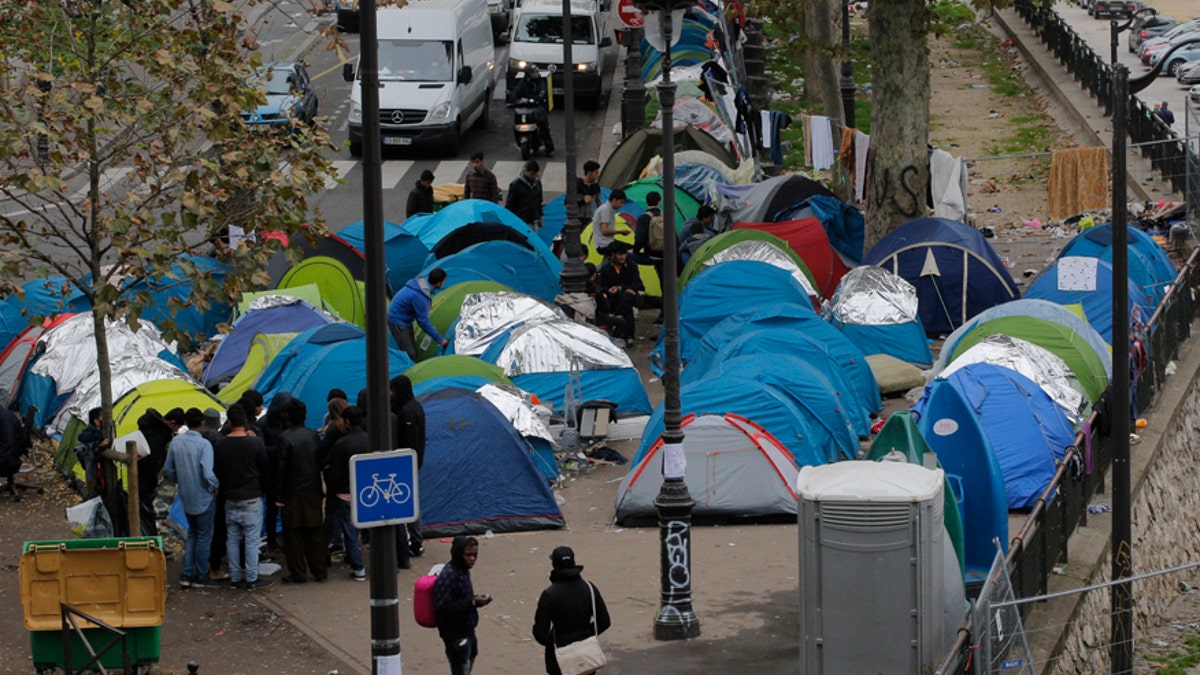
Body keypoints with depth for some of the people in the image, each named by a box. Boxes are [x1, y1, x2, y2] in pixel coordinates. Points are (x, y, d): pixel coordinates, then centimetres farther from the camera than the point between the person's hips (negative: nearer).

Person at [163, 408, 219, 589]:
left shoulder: (176, 442, -2)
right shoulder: (203, 444, -20)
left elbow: (168, 470, 6)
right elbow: (208, 474, -27)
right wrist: (216, 487, -9)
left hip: (186, 498, 6)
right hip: (204, 499, -6)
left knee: (192, 534, 20)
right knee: (204, 537, 7)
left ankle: (186, 574, 14)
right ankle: (201, 576, 13)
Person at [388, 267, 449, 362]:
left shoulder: (420, 282, -3)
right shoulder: (419, 296, -30)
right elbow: (423, 321, -24)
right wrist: (439, 339, -17)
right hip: (398, 321, -10)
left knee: (412, 351, 12)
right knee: (410, 354, -12)